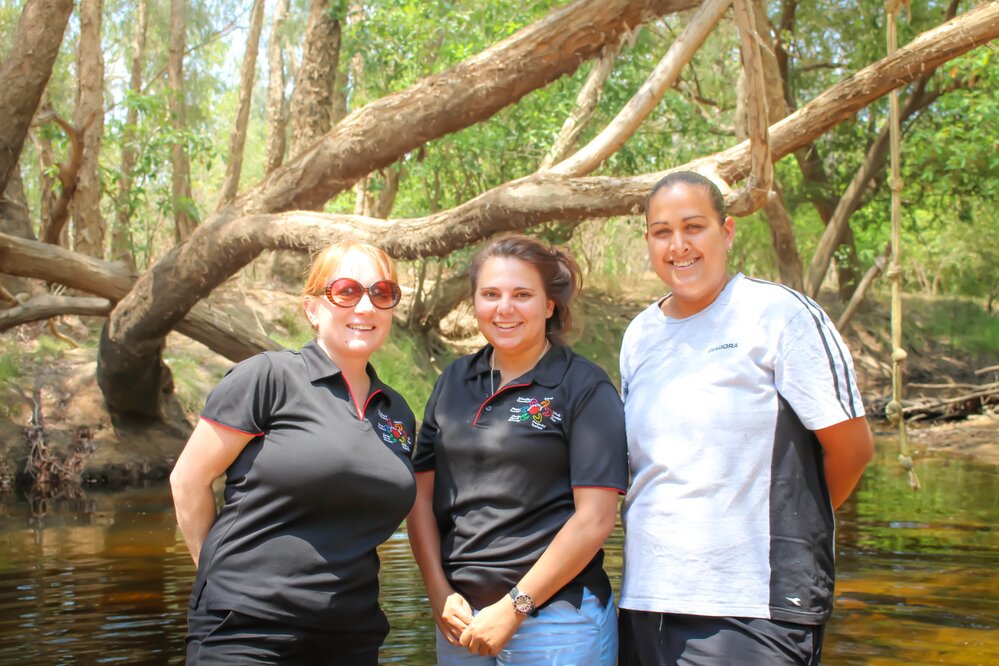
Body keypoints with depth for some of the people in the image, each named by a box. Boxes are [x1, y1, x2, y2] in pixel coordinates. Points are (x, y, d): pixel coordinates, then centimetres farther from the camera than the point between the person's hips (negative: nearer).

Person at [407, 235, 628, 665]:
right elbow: (421, 494, 8)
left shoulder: (584, 388, -6)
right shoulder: (454, 382, 9)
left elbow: (595, 519, -12)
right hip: (460, 619, 4)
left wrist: (515, 607, -12)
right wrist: (439, 594, -2)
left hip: (556, 619, -4)